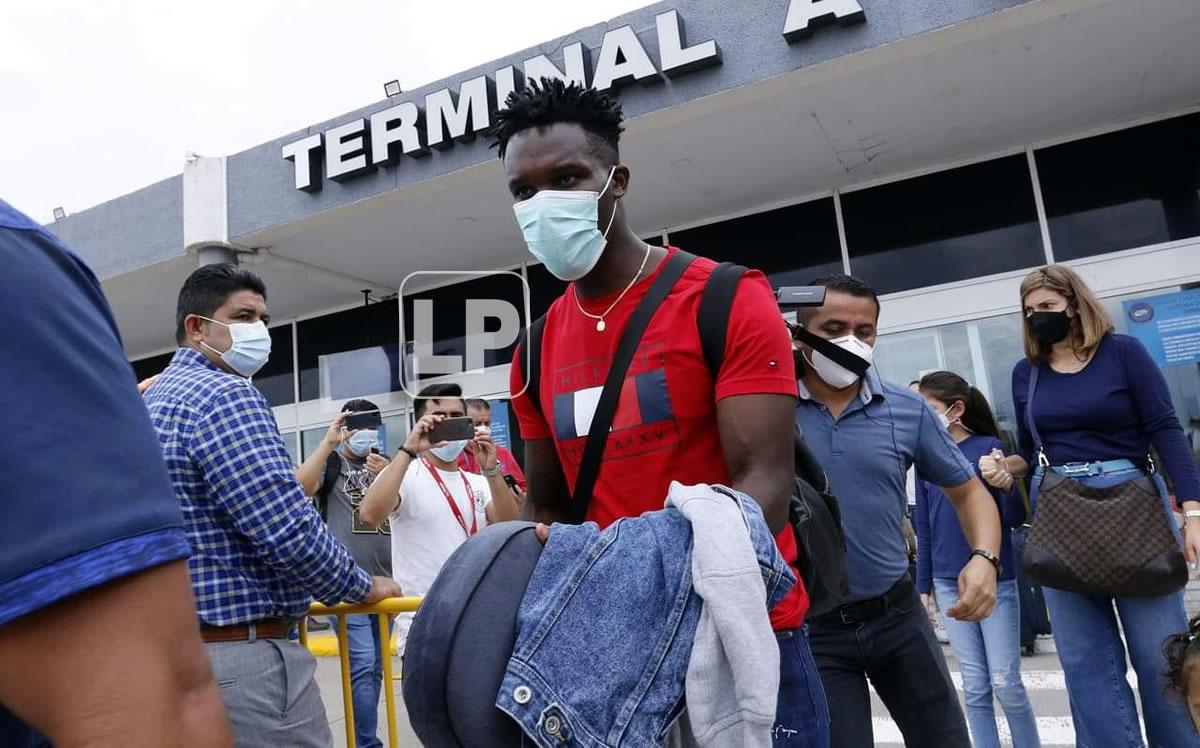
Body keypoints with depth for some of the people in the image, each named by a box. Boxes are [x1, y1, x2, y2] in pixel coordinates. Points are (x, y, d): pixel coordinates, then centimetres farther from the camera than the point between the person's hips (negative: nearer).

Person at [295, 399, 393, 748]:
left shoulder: (385, 463, 14)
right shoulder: (331, 462, 1)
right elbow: (299, 488, -19)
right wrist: (328, 442, -19)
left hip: (384, 581, 5)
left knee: (376, 667, 12)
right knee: (362, 664, -13)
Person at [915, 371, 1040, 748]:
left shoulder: (989, 448, -8)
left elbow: (1015, 518, -9)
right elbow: (924, 528, 7)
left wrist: (1006, 483, -28)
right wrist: (923, 585, 8)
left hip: (995, 581, -3)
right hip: (949, 585, 3)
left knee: (1005, 683, 5)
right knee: (974, 687, 10)